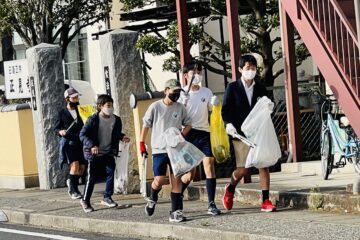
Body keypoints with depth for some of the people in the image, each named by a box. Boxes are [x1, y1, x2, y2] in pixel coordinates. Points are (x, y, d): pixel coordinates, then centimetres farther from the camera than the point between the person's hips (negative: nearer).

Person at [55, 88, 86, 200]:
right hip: (69, 143, -4)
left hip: (81, 143, 4)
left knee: (82, 167, 3)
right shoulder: (62, 113, 6)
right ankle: (74, 191, -9)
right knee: (75, 165, -17)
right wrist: (60, 131, -13)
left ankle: (71, 182, 32)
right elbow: (56, 128, 9)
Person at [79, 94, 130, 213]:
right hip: (94, 153, -4)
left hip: (109, 153, 4)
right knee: (92, 177, 1)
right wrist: (91, 145, -26)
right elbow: (83, 134, -12)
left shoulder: (116, 120, 1)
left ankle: (107, 198, 3)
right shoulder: (93, 119, -12)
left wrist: (122, 137, -4)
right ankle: (85, 200, 15)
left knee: (111, 172, -10)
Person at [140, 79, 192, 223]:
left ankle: (176, 212, 2)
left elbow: (188, 124, 15)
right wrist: (142, 143, 5)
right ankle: (152, 199, 26)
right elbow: (146, 125, 5)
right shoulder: (155, 107, -3)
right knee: (159, 180, -6)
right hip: (159, 150, -3)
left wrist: (181, 135, -4)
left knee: (176, 180, -1)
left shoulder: (180, 108, 4)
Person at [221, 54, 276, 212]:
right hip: (241, 134, -3)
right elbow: (225, 110, 1)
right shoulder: (233, 88, 2)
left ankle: (266, 201, -3)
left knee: (264, 165, -7)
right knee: (243, 169, -1)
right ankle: (230, 189, 30)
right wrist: (229, 124, -17)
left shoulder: (260, 88, 11)